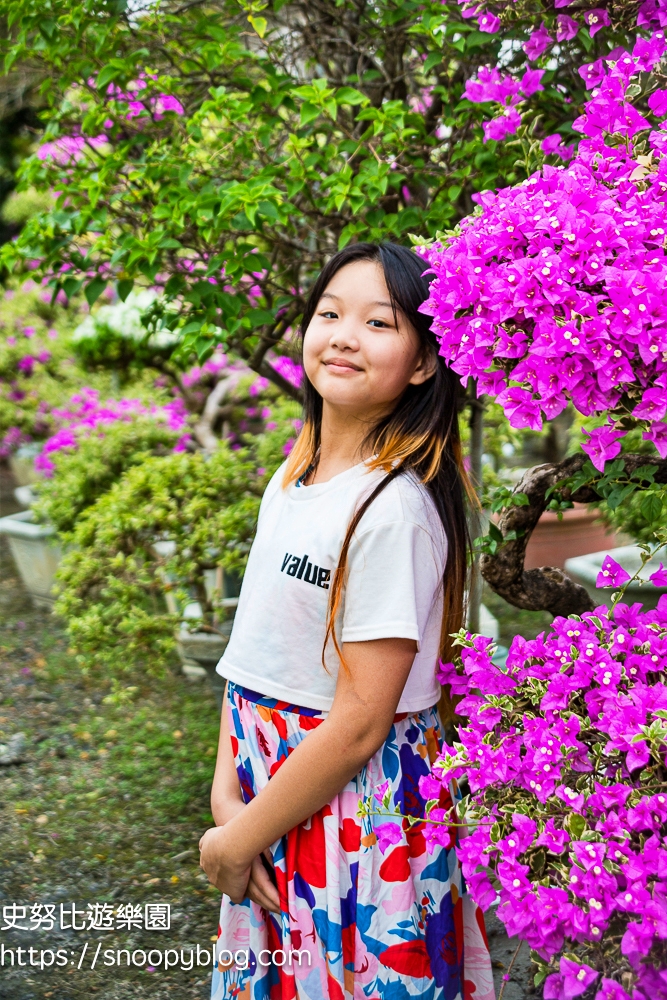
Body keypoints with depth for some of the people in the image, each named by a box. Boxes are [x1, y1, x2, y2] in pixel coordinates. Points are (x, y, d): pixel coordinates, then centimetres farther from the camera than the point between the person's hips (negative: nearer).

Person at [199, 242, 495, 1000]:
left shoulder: (394, 509, -22)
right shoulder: (294, 474, 3)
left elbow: (359, 723, -22)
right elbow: (255, 655, 6)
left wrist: (239, 840, -11)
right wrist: (226, 796, -4)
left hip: (354, 808, -7)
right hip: (271, 784, 8)